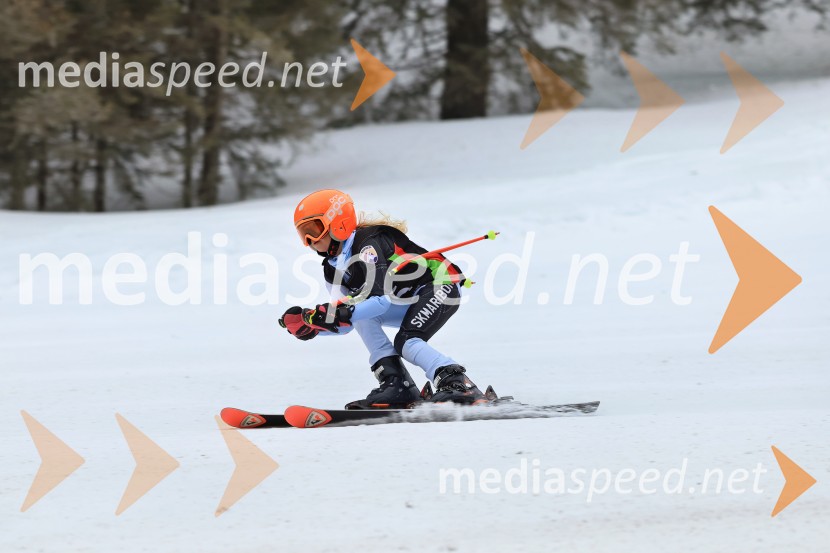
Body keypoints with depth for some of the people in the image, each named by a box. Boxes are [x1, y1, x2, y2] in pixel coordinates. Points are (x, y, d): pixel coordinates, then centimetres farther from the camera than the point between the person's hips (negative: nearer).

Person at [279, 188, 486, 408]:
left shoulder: (368, 244, -23)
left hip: (442, 285, -9)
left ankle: (459, 384, -36)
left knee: (406, 342, -28)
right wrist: (308, 324, -12)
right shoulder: (333, 270, 4)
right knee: (362, 314, -12)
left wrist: (345, 313, -40)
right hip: (410, 303, 9)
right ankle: (395, 383, -18)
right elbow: (346, 323, 4)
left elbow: (382, 299, -32)